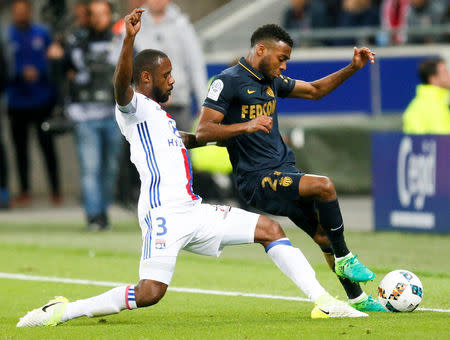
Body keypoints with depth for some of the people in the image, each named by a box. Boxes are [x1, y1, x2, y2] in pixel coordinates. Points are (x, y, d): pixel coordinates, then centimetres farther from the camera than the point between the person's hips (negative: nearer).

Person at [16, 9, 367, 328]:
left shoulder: (162, 116, 26)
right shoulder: (135, 108, -2)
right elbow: (121, 85, -26)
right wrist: (129, 39, -41)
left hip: (194, 210, 9)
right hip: (164, 213, -9)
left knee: (270, 229, 5)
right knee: (150, 293, -22)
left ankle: (323, 302, 4)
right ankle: (63, 311, -11)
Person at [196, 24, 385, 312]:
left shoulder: (272, 80, 16)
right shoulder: (229, 81, -8)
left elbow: (314, 90, 30)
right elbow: (203, 132, -14)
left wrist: (353, 68, 19)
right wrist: (246, 126, -27)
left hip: (283, 174, 8)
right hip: (257, 180, -8)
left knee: (324, 234, 4)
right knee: (324, 185, -26)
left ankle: (358, 299, 13)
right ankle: (344, 257, -10)